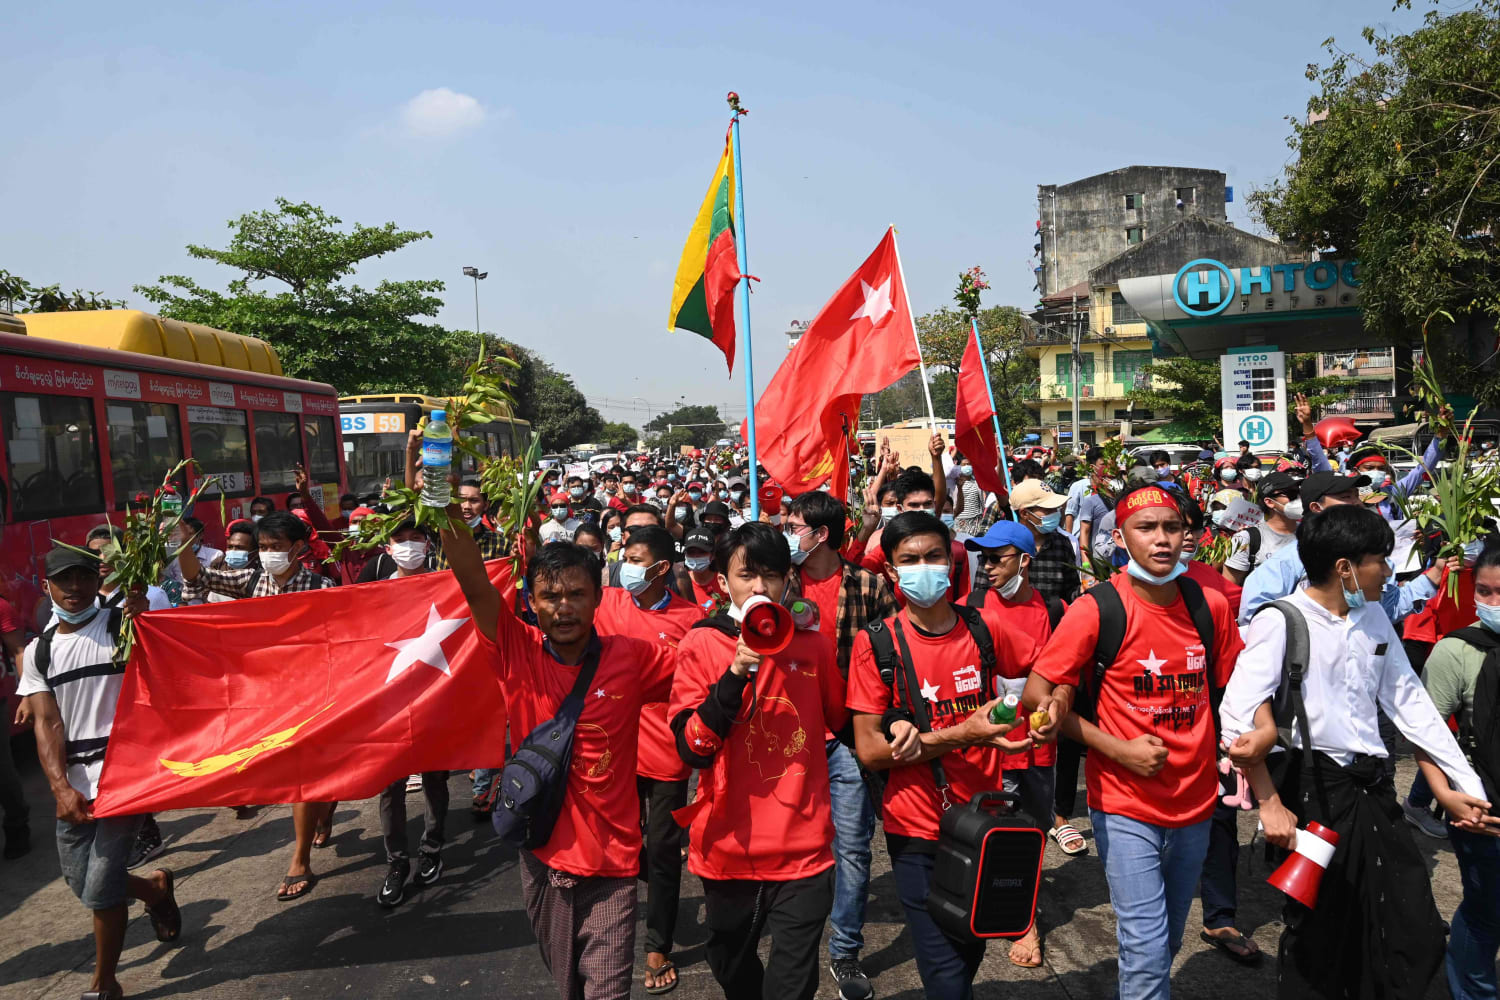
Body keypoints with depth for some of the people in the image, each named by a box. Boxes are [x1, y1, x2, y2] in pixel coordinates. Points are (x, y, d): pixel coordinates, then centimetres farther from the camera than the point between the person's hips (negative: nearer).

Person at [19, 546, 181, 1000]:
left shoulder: (122, 625, -3)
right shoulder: (38, 651, 8)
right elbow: (46, 724, 1)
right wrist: (62, 789, -11)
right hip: (71, 786, 5)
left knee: (100, 890, -5)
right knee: (81, 885, 12)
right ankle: (156, 887, 43)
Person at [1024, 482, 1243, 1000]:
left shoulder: (1211, 605, -2)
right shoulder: (1094, 610, -16)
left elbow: (1228, 691, 13)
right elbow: (1037, 695, -13)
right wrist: (1119, 749, -18)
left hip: (1195, 799, 5)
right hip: (1125, 806, -5)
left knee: (1168, 940, 21)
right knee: (1147, 950, -6)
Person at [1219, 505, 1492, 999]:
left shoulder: (1374, 617, 8)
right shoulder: (1280, 621, -15)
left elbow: (1409, 703, 12)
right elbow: (1239, 713, -22)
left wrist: (1465, 786, 10)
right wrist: (1271, 805, -20)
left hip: (1373, 788, 7)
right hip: (1315, 791, -6)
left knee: (1417, 938, 10)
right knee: (1318, 940, 8)